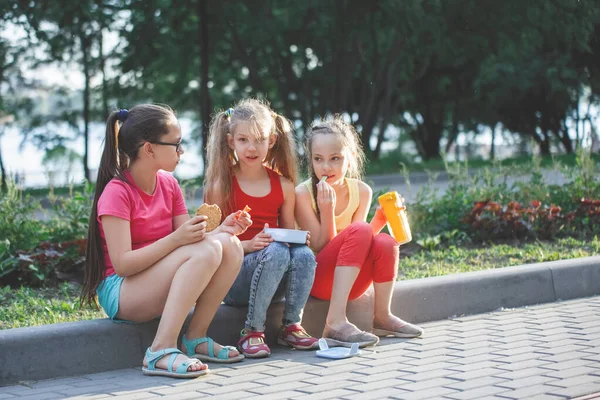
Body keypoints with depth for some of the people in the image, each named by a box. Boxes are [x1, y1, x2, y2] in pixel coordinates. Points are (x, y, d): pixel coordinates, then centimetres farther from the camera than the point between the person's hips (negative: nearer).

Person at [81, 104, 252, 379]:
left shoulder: (168, 184, 7)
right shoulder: (116, 193, -15)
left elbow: (188, 240, 7)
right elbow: (122, 264, -22)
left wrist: (221, 229, -11)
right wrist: (176, 238, -29)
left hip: (161, 289, 7)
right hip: (121, 292, -7)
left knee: (231, 246, -15)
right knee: (207, 251, -30)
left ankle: (196, 338, -10)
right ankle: (161, 350, -33)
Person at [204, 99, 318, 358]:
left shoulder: (283, 185, 10)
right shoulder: (222, 186, -2)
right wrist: (248, 245, -23)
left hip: (274, 280, 4)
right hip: (232, 276, -4)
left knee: (304, 255, -28)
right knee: (276, 252, -34)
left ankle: (291, 326, -11)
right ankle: (252, 333, -21)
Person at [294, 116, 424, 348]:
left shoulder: (361, 192, 2)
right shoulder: (303, 194, -11)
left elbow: (359, 248, 2)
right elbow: (322, 249, -13)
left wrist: (381, 218, -11)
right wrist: (327, 210, -27)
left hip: (350, 283, 4)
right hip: (316, 280, -4)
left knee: (385, 243, -26)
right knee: (360, 230, -30)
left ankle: (382, 317, -7)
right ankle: (336, 322, -36)